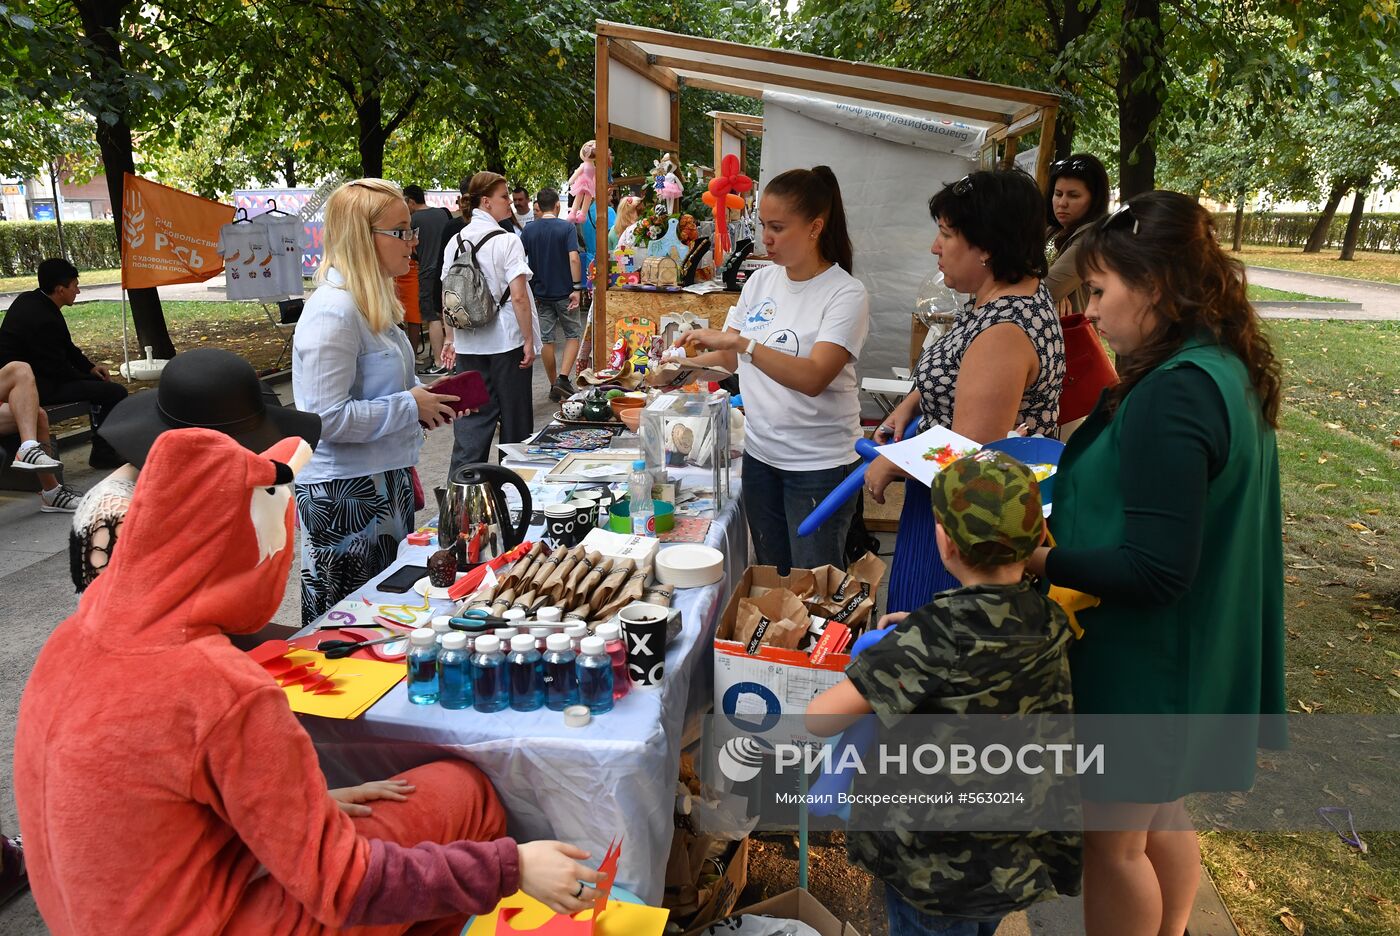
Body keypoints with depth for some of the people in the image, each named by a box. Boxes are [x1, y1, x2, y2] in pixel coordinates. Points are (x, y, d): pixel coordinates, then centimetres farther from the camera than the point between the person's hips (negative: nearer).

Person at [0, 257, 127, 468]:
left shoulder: (29, 300, 4)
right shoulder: (44, 320, -26)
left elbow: (65, 346, 13)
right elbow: (58, 369, -19)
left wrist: (91, 368, 7)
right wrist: (90, 376, -2)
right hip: (33, 386, -11)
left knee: (99, 382, 22)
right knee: (115, 392, -16)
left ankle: (103, 448, 28)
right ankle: (103, 454, 0)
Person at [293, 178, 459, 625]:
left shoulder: (372, 302, 10)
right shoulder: (334, 312, -21)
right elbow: (327, 417, -26)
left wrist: (422, 394, 6)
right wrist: (410, 407, -17)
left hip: (383, 481, 10)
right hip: (345, 492, -10)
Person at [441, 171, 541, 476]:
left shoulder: (455, 241, 6)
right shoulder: (506, 241, -12)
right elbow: (518, 296, -17)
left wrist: (452, 340, 16)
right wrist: (529, 341, -11)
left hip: (468, 344, 5)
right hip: (506, 341, -5)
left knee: (472, 419, 9)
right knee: (514, 419, 10)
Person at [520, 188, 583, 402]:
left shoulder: (528, 231, 2)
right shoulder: (567, 227, -8)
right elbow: (573, 258, -18)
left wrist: (527, 291, 9)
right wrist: (577, 288, -15)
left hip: (540, 293, 3)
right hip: (564, 292, -3)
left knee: (545, 339, 10)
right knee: (573, 335, 10)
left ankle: (554, 386, 15)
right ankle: (563, 378, -7)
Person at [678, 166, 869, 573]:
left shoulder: (846, 294, -14)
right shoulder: (760, 282, 5)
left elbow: (813, 378, -27)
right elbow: (730, 356, 13)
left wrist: (740, 342, -32)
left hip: (818, 464, -6)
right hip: (760, 452, 6)